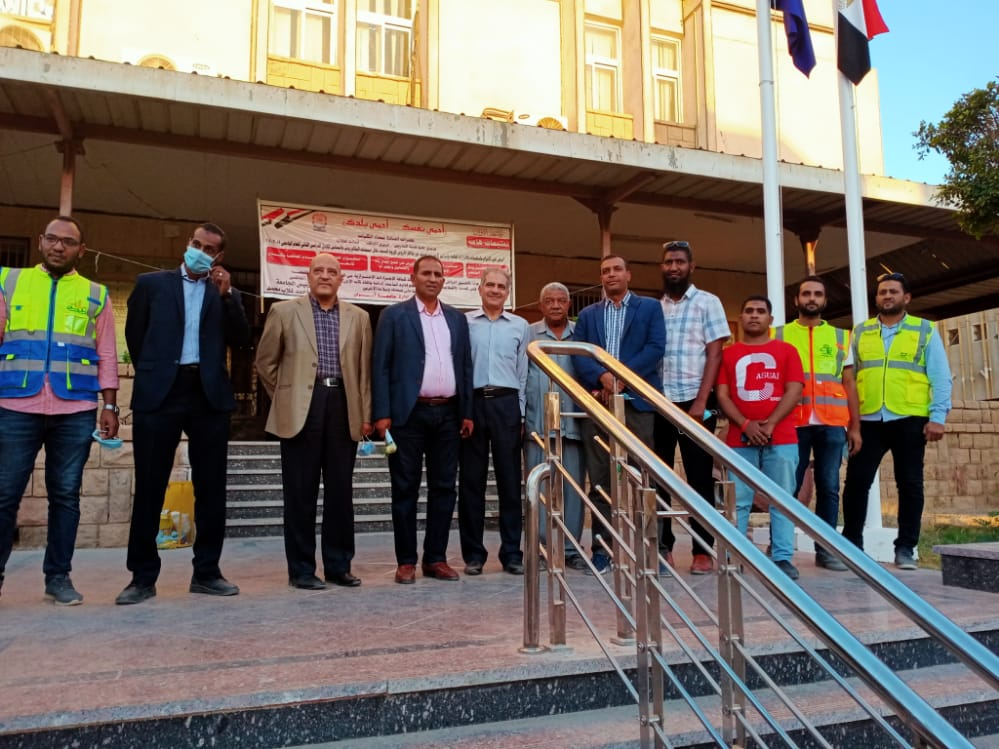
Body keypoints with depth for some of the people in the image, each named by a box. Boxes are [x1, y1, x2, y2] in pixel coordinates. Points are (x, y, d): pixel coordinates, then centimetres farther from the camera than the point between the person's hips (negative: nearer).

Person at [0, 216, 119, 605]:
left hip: (76, 411, 0)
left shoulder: (96, 294, 12)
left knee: (65, 495, 5)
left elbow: (107, 355, 10)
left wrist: (110, 405, 2)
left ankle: (58, 576, 13)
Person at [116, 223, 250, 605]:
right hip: (160, 391, -1)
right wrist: (152, 373, 12)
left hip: (210, 394, 2)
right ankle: (143, 576, 8)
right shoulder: (151, 283, 10)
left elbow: (241, 340, 1)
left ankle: (206, 571, 12)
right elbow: (134, 334, 12)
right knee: (150, 485, 0)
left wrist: (226, 294, -6)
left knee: (211, 486, 3)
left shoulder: (225, 293, 14)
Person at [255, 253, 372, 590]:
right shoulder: (284, 311, 6)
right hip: (301, 408, -2)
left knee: (341, 491, 6)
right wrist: (284, 397, 8)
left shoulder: (358, 317, 13)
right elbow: (265, 361, 10)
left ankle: (338, 565, 17)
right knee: (301, 492, 2)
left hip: (343, 406, 3)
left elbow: (364, 368, 12)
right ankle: (301, 569, 12)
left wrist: (365, 412, 6)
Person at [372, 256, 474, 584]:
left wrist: (467, 413, 7)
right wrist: (381, 414, -10)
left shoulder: (457, 318, 14)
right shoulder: (394, 315, 2)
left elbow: (465, 366, 13)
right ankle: (406, 561, 12)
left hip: (448, 414, 4)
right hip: (409, 413, -4)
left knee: (444, 487, 7)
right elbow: (380, 366, -3)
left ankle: (436, 558, 17)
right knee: (405, 489, 2)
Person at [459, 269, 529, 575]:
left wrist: (521, 415, 5)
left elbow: (524, 374, 10)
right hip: (471, 403, -1)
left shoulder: (520, 326, 11)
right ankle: (473, 553, 13)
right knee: (471, 480, 3)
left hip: (506, 404, 1)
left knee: (510, 480, 3)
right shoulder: (463, 323, 6)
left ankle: (512, 553, 12)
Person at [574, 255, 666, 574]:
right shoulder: (587, 315, 18)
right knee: (600, 479, 2)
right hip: (597, 402, 2)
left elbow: (656, 348, -1)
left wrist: (622, 376, -11)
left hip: (636, 401, -2)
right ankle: (602, 549, 6)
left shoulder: (650, 307, 12)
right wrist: (603, 376, -13)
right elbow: (579, 354, 5)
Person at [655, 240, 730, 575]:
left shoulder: (708, 303, 3)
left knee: (699, 478, 1)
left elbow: (714, 355, -4)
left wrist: (701, 401, -13)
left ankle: (703, 551, 7)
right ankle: (663, 546, 14)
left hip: (695, 402, -3)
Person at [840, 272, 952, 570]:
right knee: (856, 482, 0)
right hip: (868, 420, 1)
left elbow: (940, 377, 1)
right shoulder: (859, 332, 12)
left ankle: (905, 548, 13)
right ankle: (852, 543, 12)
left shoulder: (925, 331, 7)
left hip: (909, 420, -1)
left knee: (910, 484, 4)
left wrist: (937, 417, -8)